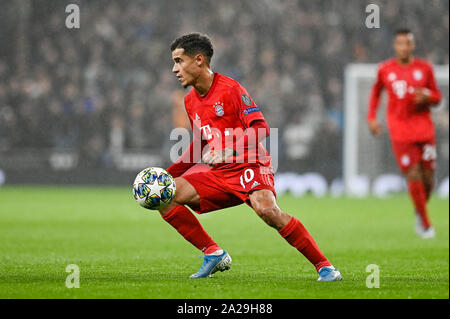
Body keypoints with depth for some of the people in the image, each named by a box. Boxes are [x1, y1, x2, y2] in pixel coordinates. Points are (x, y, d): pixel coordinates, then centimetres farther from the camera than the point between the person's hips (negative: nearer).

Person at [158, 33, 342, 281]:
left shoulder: (230, 88, -9)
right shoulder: (191, 102, 14)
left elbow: (260, 128, -16)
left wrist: (228, 149, -29)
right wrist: (169, 173, 17)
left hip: (248, 166, -7)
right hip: (218, 174, 7)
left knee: (266, 209, -33)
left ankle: (324, 266, -26)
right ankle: (213, 254, -3)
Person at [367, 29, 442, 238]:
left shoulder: (424, 68, 4)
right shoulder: (385, 70, 3)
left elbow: (437, 97, 10)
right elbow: (376, 91, 21)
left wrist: (427, 96, -12)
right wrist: (371, 117, 13)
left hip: (424, 129, 1)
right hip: (400, 132, -1)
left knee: (428, 177, -1)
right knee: (413, 177, -9)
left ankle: (419, 211, 29)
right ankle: (425, 224, 3)